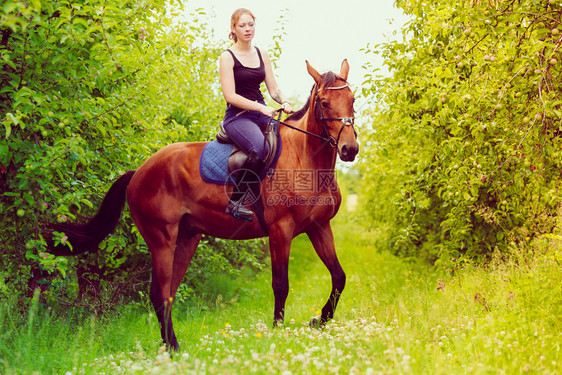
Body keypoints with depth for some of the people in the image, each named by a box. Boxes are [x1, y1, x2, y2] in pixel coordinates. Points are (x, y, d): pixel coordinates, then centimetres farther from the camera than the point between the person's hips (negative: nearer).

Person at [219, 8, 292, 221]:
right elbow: (230, 95, -12)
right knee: (260, 148, -35)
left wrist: (284, 102, -9)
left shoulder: (262, 55, 15)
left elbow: (273, 89, 14)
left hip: (262, 113, 6)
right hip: (237, 116, -6)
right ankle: (235, 201, -25)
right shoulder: (227, 57, -3)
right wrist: (261, 107, -21)